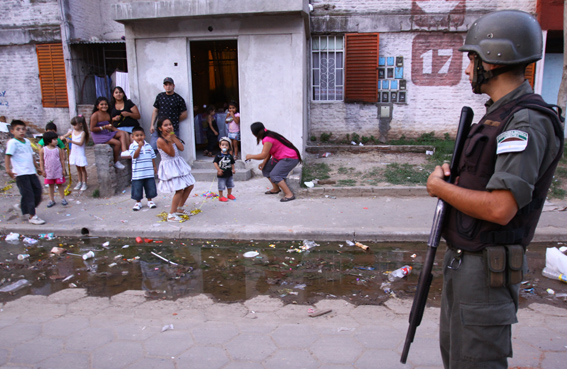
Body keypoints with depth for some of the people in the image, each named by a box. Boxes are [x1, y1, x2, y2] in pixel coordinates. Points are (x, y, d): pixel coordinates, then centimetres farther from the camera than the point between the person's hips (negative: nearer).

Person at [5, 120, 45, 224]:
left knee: (38, 191, 9)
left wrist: (37, 167, 30)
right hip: (20, 173, -7)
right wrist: (8, 169, -27)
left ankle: (26, 210, 27)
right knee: (28, 194, -5)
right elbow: (7, 156, -16)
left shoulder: (27, 141, 14)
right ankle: (32, 216, 3)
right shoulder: (12, 142, -8)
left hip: (31, 172, 7)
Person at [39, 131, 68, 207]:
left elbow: (62, 160, 2)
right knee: (51, 185, 10)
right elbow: (41, 161, 0)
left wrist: (63, 169, 1)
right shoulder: (43, 150, -5)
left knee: (60, 184, 6)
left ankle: (63, 199, 16)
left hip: (58, 171, 0)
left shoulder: (58, 149, -3)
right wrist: (42, 170, -2)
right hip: (48, 171, 0)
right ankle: (52, 200, 19)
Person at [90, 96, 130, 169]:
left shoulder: (108, 115, 11)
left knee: (122, 133, -11)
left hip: (107, 133, 7)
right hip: (98, 136, -7)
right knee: (117, 142, -22)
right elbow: (92, 129, -15)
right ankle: (116, 162, -8)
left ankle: (124, 151, -31)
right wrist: (104, 127, -20)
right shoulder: (95, 115, -11)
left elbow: (111, 126, 15)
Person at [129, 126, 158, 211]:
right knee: (137, 188, 4)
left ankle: (150, 200, 25)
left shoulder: (148, 145, 7)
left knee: (150, 187, 9)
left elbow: (153, 156, 14)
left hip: (149, 172, 3)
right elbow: (134, 156, -18)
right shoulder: (133, 146, -4)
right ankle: (138, 202, 20)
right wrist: (139, 147, -25)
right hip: (138, 173, -3)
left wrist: (154, 167, 14)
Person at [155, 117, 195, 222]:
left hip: (179, 164, 9)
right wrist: (169, 141, -30)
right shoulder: (160, 140, -15)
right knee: (180, 190, -16)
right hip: (169, 166, -9)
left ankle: (180, 209, 25)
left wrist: (174, 137, -9)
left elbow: (181, 148, -3)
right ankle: (171, 215, -6)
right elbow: (172, 153, -18)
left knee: (189, 186, 11)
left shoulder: (172, 136, 8)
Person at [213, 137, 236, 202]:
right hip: (221, 174, -5)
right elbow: (215, 163, -12)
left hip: (229, 174, 5)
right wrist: (218, 169, -20)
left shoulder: (230, 156, 0)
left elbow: (232, 163, 8)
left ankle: (229, 195, 35)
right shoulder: (218, 155, -11)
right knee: (221, 186, 2)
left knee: (230, 185, 17)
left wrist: (233, 169, -5)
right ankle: (221, 197, 16)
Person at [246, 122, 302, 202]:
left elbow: (263, 155, -26)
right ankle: (276, 189, 22)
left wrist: (250, 156, -12)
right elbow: (268, 152, 8)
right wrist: (264, 162, -5)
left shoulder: (268, 139, -23)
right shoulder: (268, 135, 7)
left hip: (290, 158, -11)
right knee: (266, 168, 13)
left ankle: (289, 195, -22)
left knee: (274, 175, -20)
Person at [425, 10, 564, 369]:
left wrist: (440, 187, -14)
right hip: (460, 259, 10)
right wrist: (451, 173, 1)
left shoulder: (528, 121, -20)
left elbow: (500, 209, -28)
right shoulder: (499, 114, 11)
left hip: (486, 269, -10)